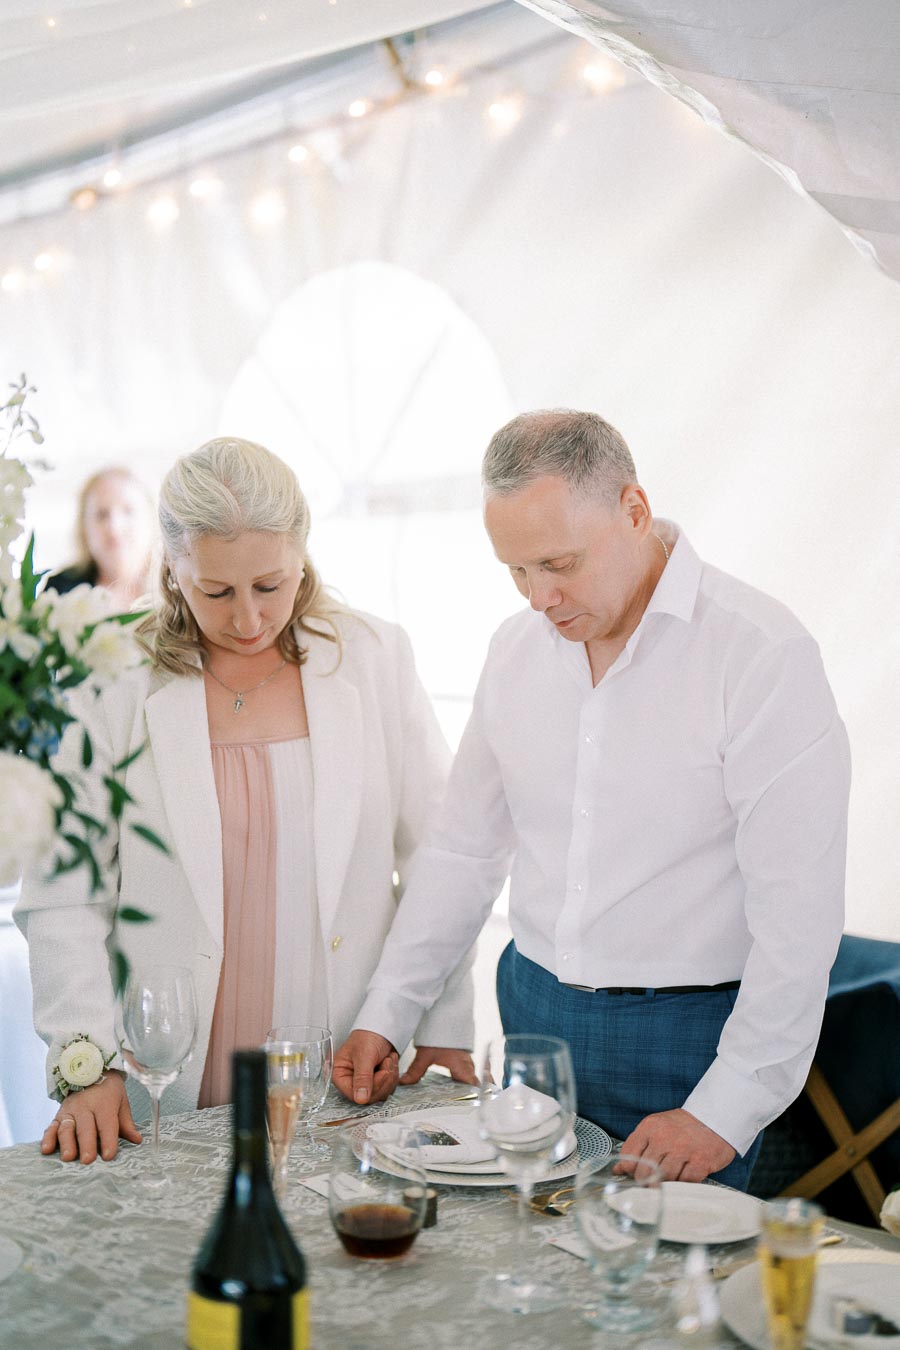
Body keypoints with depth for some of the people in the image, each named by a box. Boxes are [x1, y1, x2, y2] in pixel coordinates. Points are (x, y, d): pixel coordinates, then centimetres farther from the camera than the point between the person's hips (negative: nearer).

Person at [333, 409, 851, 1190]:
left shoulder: (762, 653, -15)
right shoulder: (516, 649, 6)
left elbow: (798, 916, -16)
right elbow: (463, 851, 13)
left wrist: (726, 1111, -17)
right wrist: (384, 1017, 8)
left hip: (685, 1037, -5)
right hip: (533, 1012, 5)